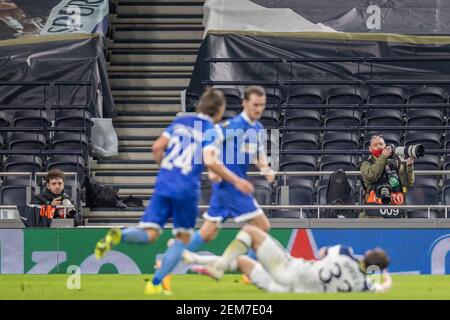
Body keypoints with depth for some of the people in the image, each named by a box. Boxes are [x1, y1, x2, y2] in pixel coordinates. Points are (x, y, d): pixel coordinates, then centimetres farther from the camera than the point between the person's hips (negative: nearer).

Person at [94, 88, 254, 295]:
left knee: (150, 234, 3)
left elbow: (157, 148, 11)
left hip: (164, 184, 4)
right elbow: (210, 162, -15)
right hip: (186, 189, -4)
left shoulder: (180, 122, 15)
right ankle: (155, 284, 4)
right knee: (183, 238, 14)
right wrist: (236, 181, -9)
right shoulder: (211, 132, -1)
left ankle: (119, 236, -31)